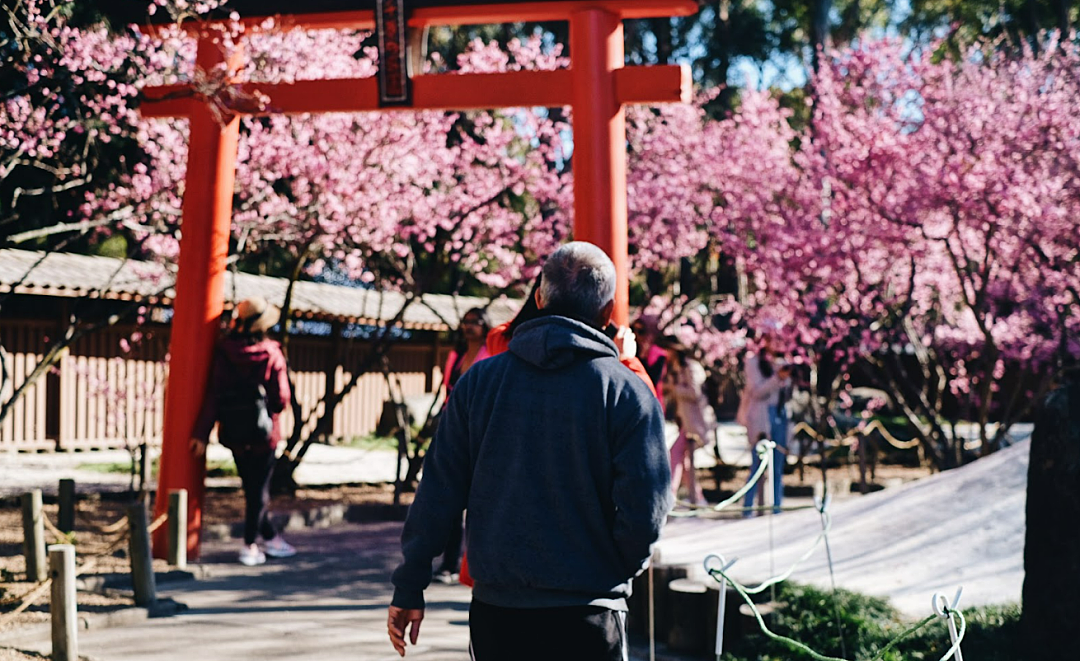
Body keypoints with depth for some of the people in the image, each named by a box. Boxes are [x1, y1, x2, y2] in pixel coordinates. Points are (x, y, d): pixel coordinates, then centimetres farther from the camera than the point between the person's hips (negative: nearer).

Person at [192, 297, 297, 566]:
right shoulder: (272, 354, -11)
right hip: (263, 433, -3)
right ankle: (250, 546, 7)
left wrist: (202, 433, -5)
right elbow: (281, 399, -11)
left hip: (234, 433, 3)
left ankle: (270, 538, 26)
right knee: (259, 490, 7)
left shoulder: (224, 353, -5)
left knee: (252, 488, 16)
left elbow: (212, 395, -7)